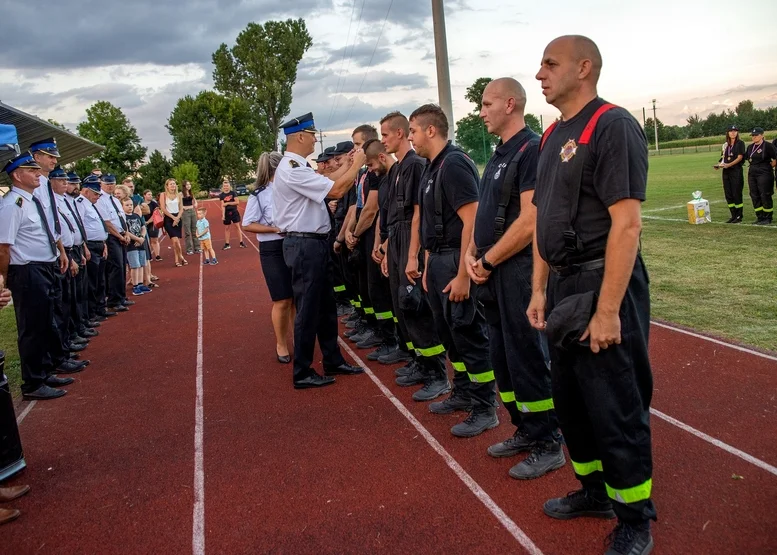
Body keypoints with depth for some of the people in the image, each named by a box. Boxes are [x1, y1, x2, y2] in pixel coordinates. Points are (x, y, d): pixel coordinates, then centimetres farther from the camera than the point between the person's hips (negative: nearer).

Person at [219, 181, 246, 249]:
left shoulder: (233, 193, -3)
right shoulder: (221, 195, -2)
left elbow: (237, 202, -11)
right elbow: (222, 205, -8)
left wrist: (228, 203, -16)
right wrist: (223, 215, -17)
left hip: (234, 212, -1)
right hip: (227, 213, 1)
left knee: (238, 226, 0)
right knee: (226, 228, 8)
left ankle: (241, 242, 6)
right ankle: (227, 244, 16)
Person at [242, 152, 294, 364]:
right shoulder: (259, 195, -7)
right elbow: (247, 225, -7)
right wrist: (275, 229, -16)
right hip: (273, 250, -4)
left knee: (297, 298, 11)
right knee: (282, 301, 1)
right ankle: (281, 344, 19)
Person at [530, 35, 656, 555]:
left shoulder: (612, 125, -13)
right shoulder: (553, 136, 13)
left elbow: (626, 223, -20)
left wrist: (607, 310, -23)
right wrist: (540, 290, 12)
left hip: (603, 285, -8)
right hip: (563, 286, 9)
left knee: (615, 409, 3)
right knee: (570, 398, 18)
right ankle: (594, 491, 39)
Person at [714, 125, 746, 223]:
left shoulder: (740, 143, -2)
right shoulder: (726, 145, 15)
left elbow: (740, 157, -10)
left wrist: (729, 164, -23)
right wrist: (719, 164, -2)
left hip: (736, 171, -6)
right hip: (726, 172, 6)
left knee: (736, 194, -6)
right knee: (728, 194, 7)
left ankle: (739, 217, 0)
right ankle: (733, 216, 15)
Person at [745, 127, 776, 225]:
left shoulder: (768, 145, -9)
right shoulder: (750, 147, 12)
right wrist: (752, 167, 15)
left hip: (764, 174, -7)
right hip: (752, 174, 7)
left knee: (765, 196, -4)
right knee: (754, 196, 8)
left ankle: (768, 218, 3)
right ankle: (760, 217, 16)